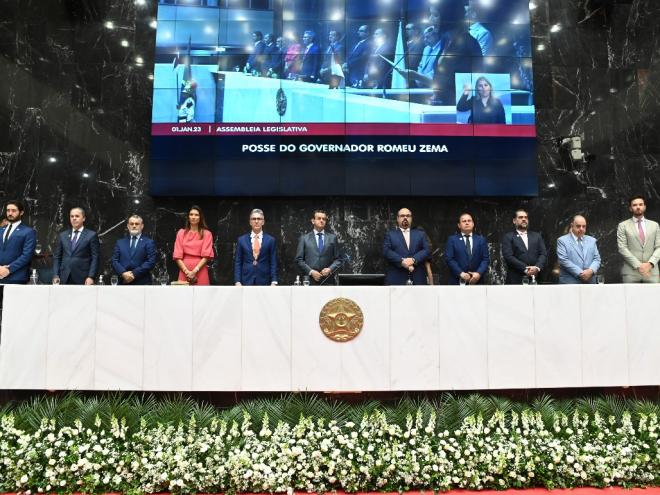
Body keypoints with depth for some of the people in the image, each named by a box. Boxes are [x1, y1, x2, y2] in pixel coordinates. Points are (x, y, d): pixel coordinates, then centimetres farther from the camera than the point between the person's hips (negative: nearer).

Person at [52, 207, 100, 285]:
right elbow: (57, 257, 14)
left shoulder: (91, 235, 3)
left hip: (82, 279, -3)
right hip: (64, 279, 4)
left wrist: (91, 277, -12)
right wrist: (55, 275, 3)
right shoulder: (62, 235, 15)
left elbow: (95, 258, -2)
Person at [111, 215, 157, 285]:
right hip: (124, 283, 3)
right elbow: (114, 261, 10)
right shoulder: (120, 242, 18)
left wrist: (134, 273, -12)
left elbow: (151, 262, -3)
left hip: (142, 284, -3)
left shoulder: (149, 242, 7)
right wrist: (123, 273, -9)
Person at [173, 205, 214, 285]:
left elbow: (206, 256, -3)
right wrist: (187, 271, -9)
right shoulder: (181, 233, 10)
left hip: (200, 272, -1)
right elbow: (178, 256, 4)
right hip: (184, 272, 1)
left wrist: (195, 271, -13)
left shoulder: (207, 234, 5)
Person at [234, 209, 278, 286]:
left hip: (264, 282, 0)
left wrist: (274, 282, -5)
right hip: (246, 282, 0)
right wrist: (237, 281, -3)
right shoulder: (241, 240, 8)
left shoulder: (270, 240, 6)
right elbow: (237, 263, 7)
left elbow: (273, 263, 4)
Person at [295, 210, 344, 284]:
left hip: (327, 280, 1)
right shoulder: (304, 238, 9)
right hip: (309, 279, -1)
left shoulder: (332, 238, 12)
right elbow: (299, 260, 5)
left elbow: (339, 259, 10)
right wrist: (311, 271, -8)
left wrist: (330, 269, -7)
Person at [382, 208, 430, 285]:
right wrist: (402, 261, -17)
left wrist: (413, 260, -13)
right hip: (396, 278, -2)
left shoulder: (420, 234, 20)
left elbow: (427, 250, 6)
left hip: (417, 278, 2)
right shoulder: (390, 235, 13)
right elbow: (386, 251, -2)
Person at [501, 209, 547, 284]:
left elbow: (544, 254, 9)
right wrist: (525, 269, -16)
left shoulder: (537, 236, 19)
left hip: (535, 278, 3)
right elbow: (508, 256, -6)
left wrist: (537, 267, -11)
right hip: (516, 279, -3)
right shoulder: (508, 237, 7)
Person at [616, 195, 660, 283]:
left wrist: (650, 263, -10)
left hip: (651, 271, 2)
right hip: (630, 272, -2)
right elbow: (622, 248, -4)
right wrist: (638, 265, -13)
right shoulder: (623, 226, 5)